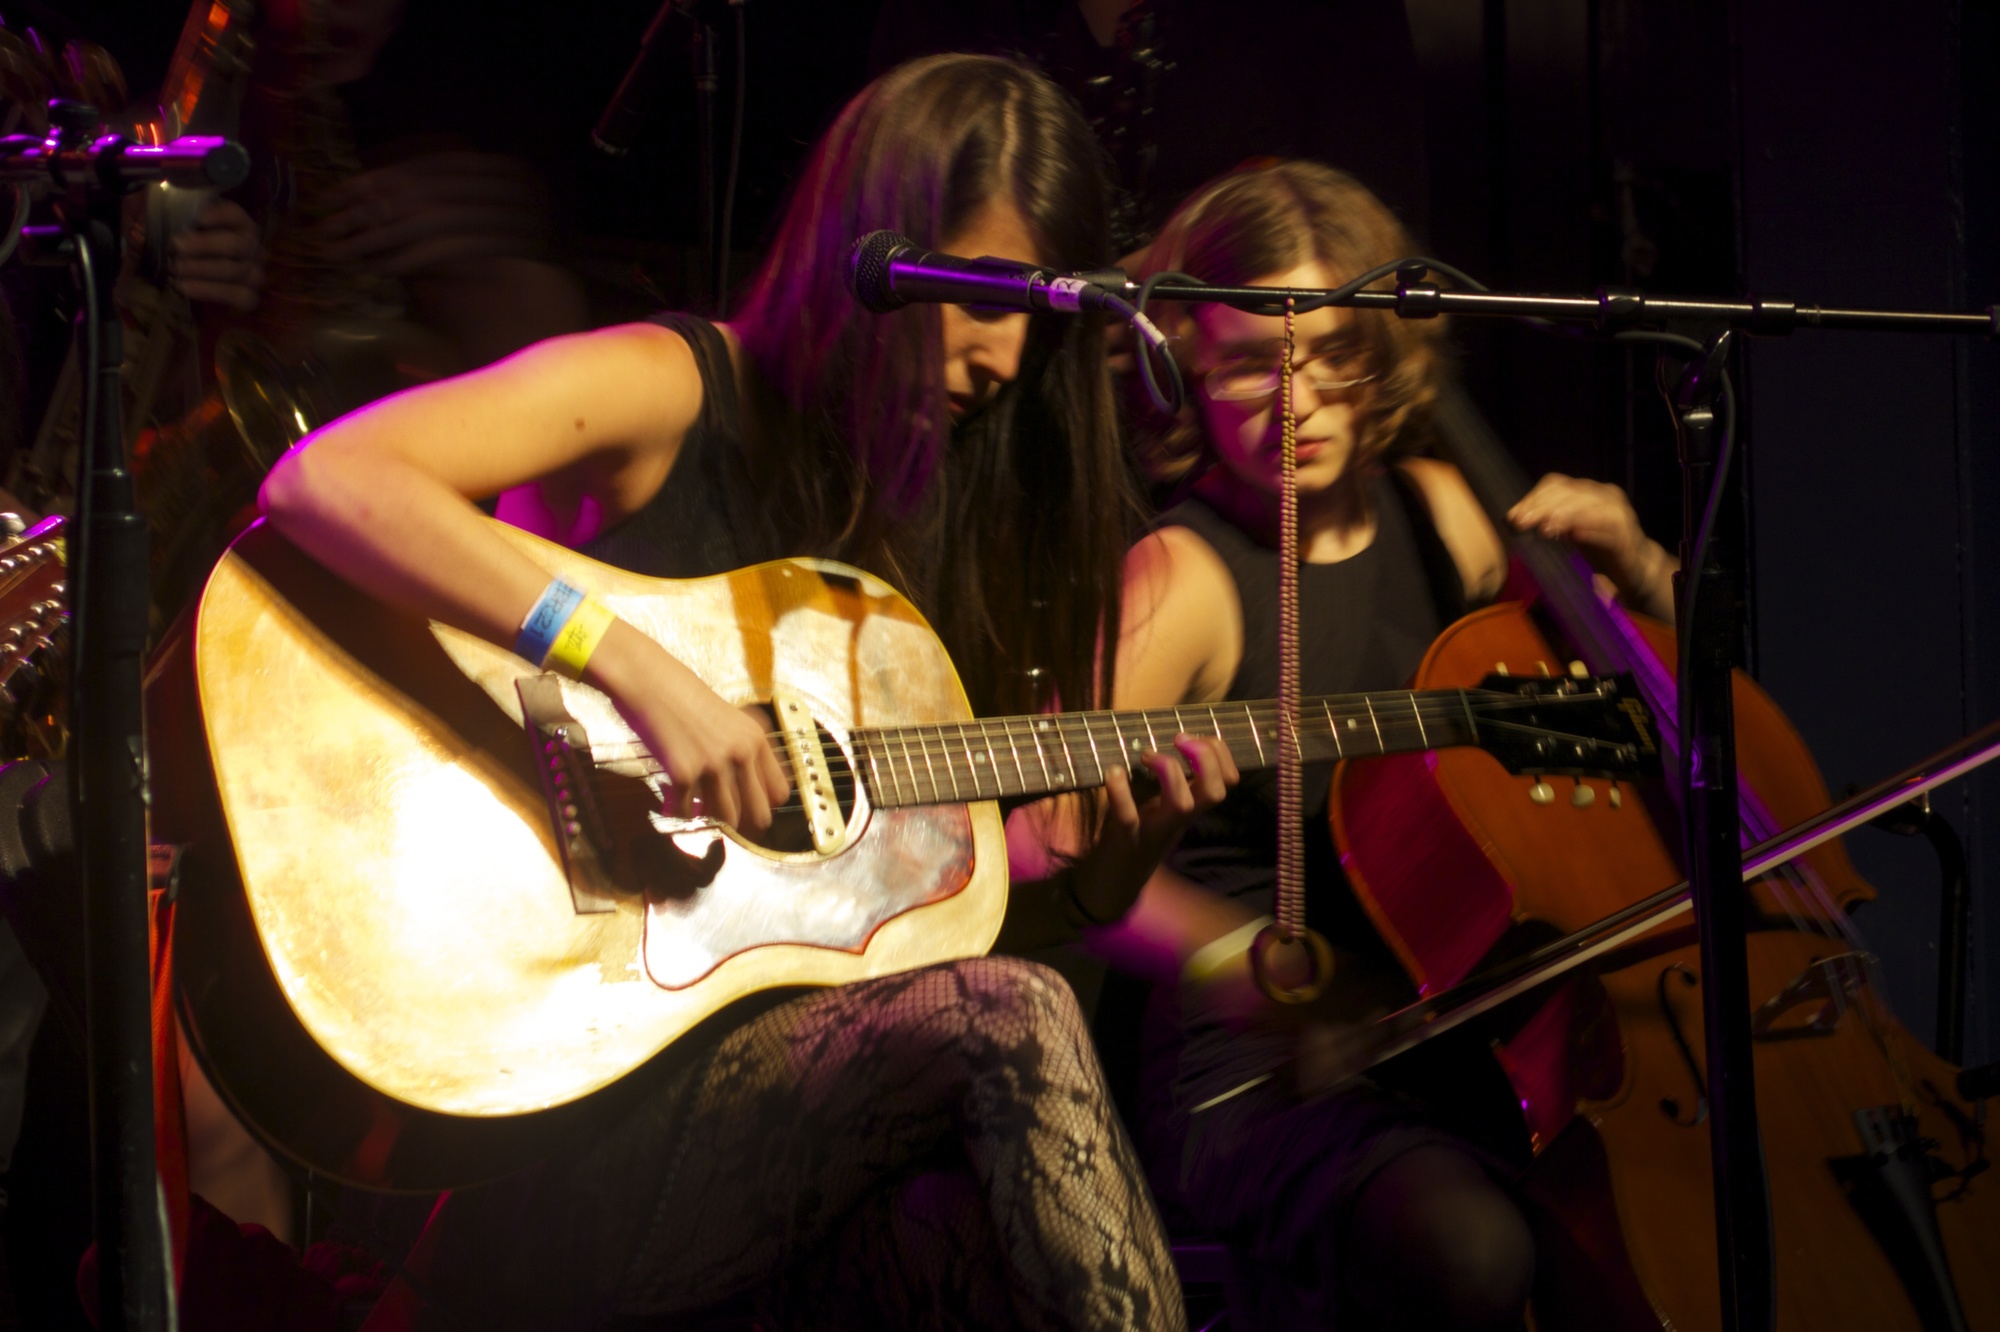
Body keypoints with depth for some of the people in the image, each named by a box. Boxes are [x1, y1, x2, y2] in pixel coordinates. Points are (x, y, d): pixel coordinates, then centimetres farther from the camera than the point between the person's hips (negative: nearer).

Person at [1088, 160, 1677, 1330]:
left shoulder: (1438, 515, 10)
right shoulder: (1186, 581, -8)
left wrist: (1633, 564, 4)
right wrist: (1232, 955, -37)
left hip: (1475, 1044, 6)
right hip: (1260, 1070, -6)